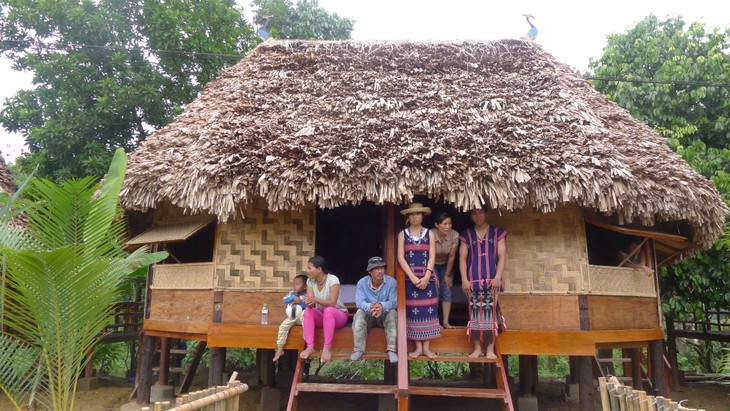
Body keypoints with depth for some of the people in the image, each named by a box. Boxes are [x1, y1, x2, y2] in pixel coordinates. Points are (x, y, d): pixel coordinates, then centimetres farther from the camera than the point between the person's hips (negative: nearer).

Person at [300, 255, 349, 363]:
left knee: (328, 310, -37)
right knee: (308, 311, -26)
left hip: (338, 315, -4)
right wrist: (309, 301, -37)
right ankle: (310, 347, -28)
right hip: (321, 316, 5)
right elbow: (311, 303, -12)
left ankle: (327, 348, -31)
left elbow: (332, 303, -28)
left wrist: (316, 300, -44)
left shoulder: (332, 279, -20)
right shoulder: (310, 281, -4)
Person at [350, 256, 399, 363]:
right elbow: (359, 301, -23)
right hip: (368, 315, 1)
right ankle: (359, 349, -28)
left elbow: (394, 301, -24)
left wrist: (382, 306, -49)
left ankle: (391, 350, -31)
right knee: (359, 313, -30)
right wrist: (370, 306, -49)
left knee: (392, 312, -32)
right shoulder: (362, 283, -12)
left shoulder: (391, 282, -15)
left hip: (385, 315, -1)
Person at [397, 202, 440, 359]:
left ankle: (426, 347, 9)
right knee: (413, 310, 1)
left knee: (428, 309, 0)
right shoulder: (403, 234, 3)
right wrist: (413, 277, -14)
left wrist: (426, 277, -14)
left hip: (427, 277, 1)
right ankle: (418, 347, 11)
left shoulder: (429, 233, 5)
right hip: (409, 278, 0)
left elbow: (432, 257, -2)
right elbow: (400, 258, -5)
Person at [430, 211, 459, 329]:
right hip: (432, 265, -2)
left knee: (447, 291, -3)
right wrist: (433, 276, -17)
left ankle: (446, 321, 4)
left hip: (446, 265, 2)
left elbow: (452, 257, -14)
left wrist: (447, 275, -6)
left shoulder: (454, 235, -25)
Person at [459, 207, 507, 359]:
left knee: (491, 312, -1)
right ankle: (477, 348, 13)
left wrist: (498, 277, -10)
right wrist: (464, 279, -4)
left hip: (491, 279, -1)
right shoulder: (466, 234, 8)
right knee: (474, 312, 3)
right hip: (473, 280, 1)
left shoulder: (497, 232, 6)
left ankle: (490, 348, 9)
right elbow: (462, 258, 5)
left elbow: (502, 256, 1)